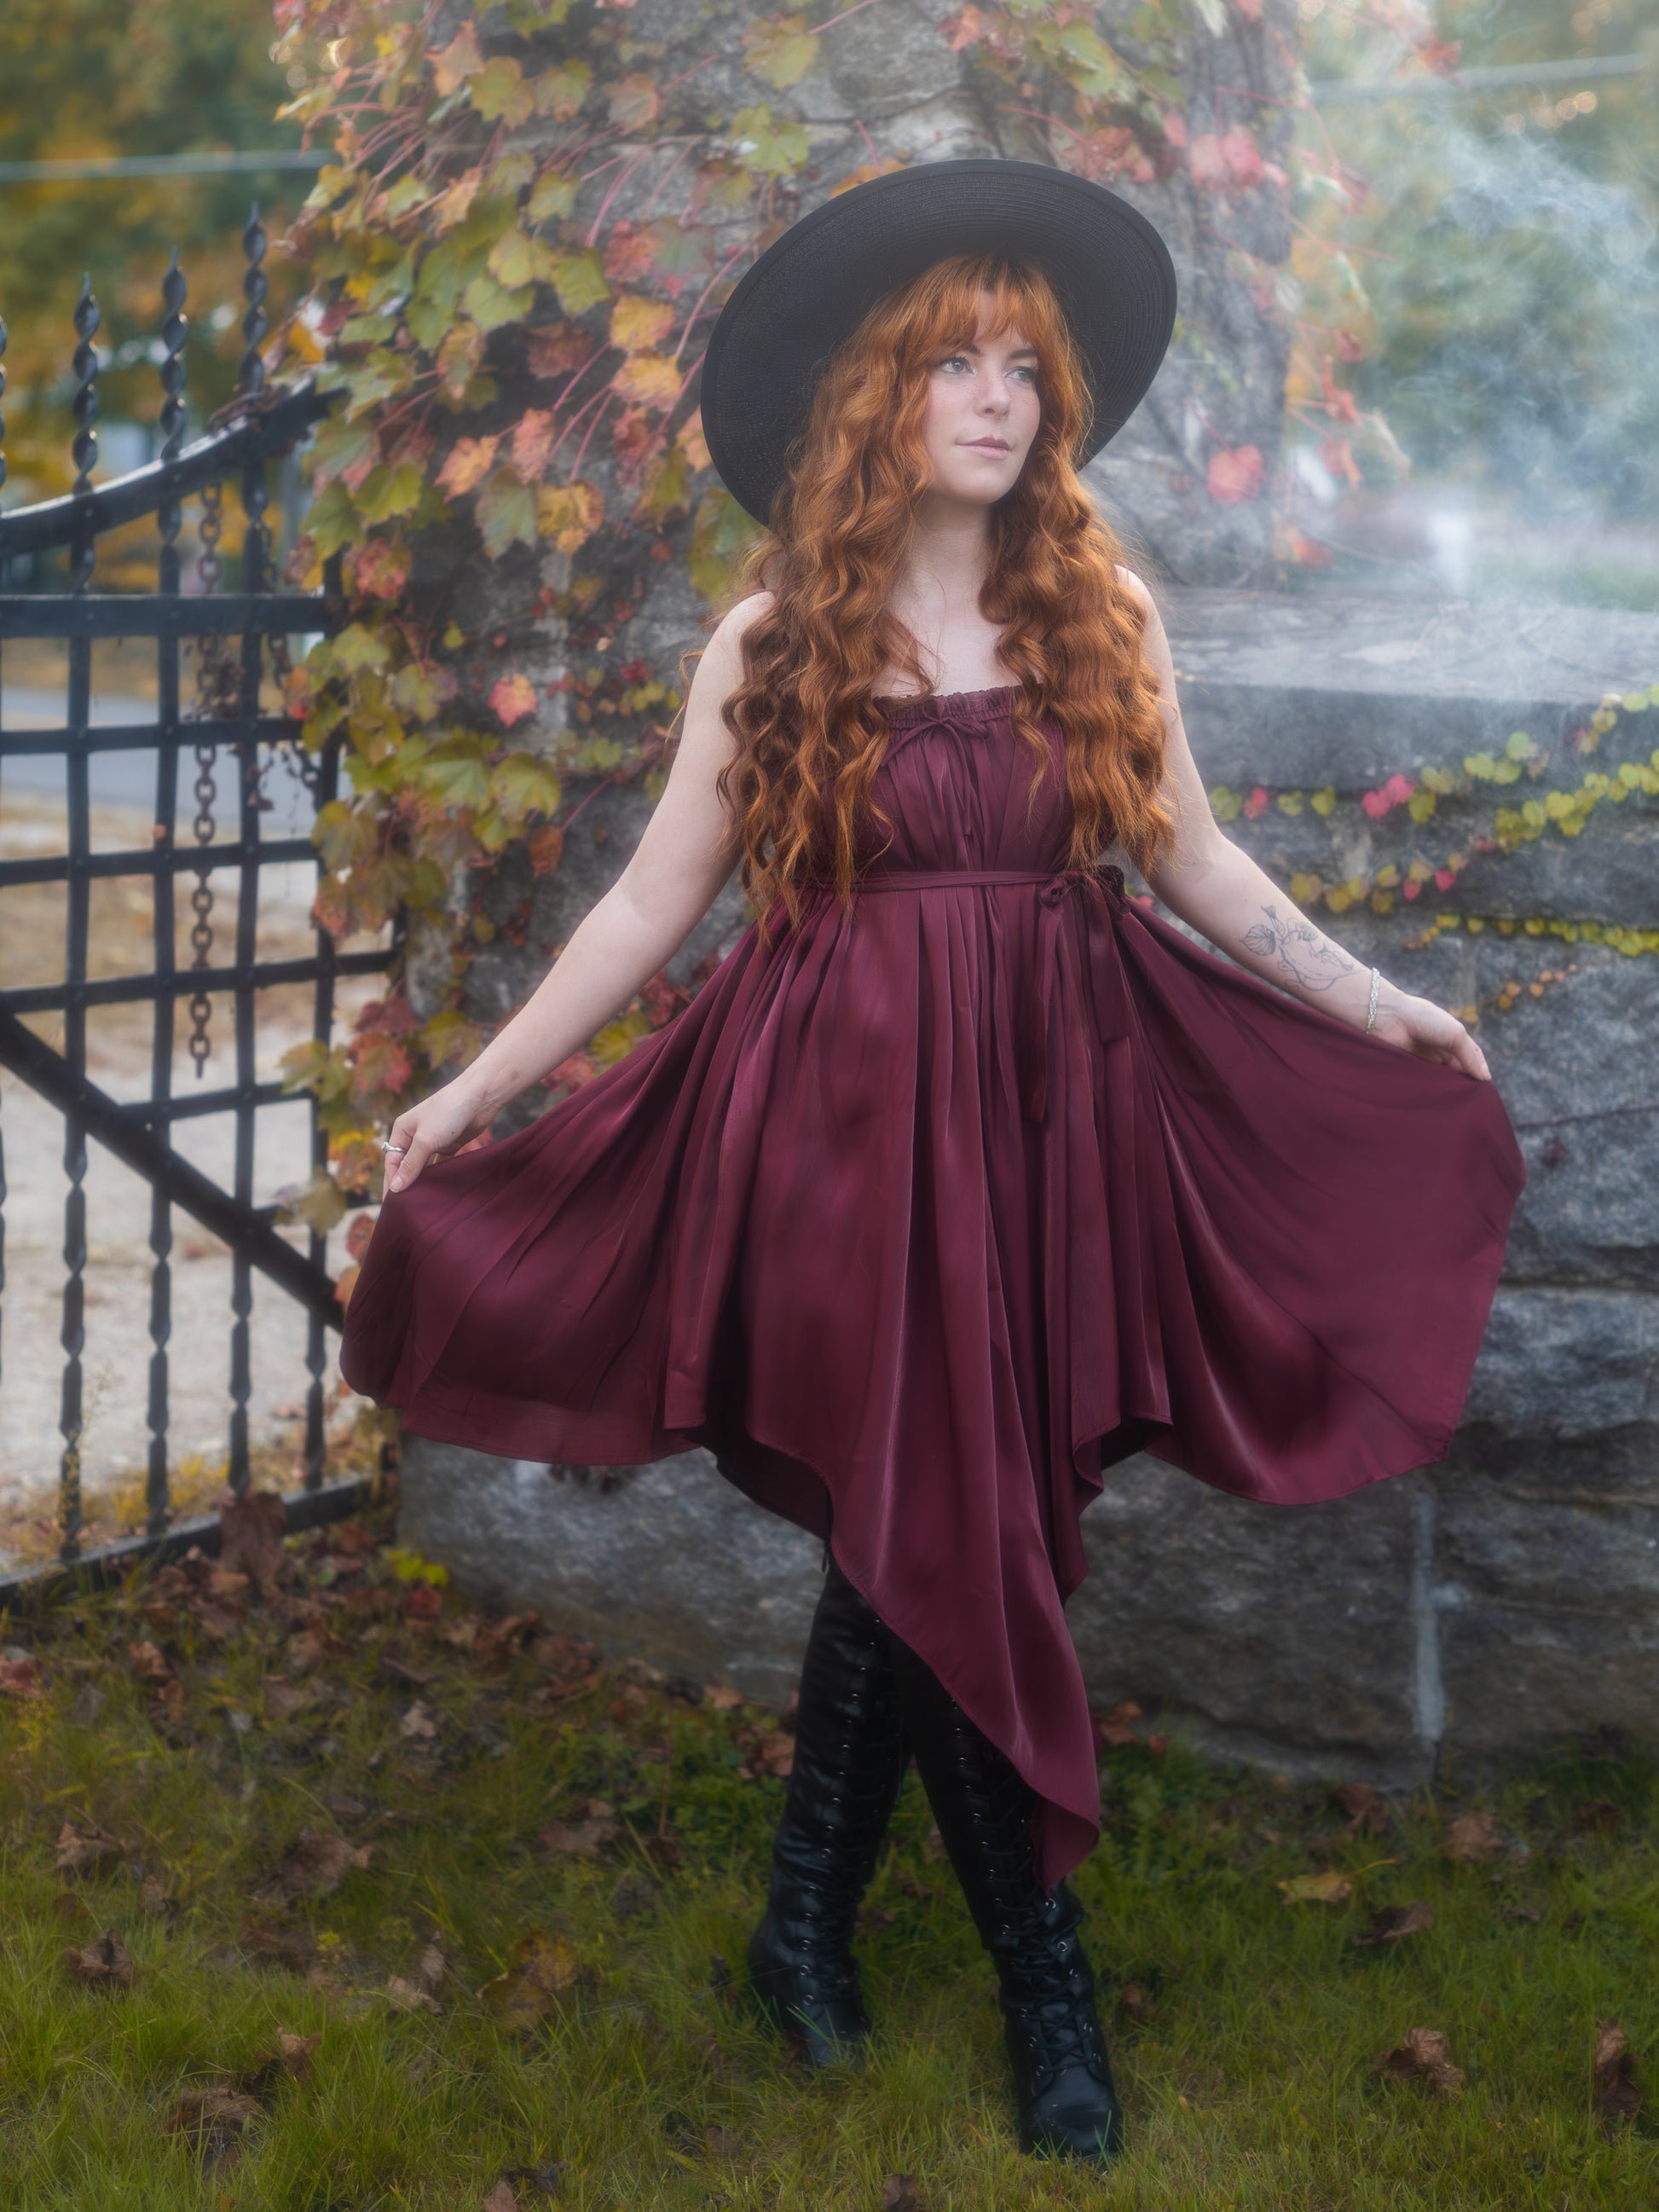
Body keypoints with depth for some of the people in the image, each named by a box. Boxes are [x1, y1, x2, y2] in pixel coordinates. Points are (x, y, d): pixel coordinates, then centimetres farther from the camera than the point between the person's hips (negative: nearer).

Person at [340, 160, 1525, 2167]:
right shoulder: (772, 643, 0)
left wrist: (1375, 1006, 12)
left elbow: (1196, 868, 12)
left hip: (1053, 1119, 2)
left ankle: (809, 1915, 24)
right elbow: (654, 899, 3)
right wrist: (484, 1081, 1)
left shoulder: (1100, 619, 6)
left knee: (908, 1545, 7)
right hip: (851, 1121, -2)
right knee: (941, 1537, -3)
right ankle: (1041, 1967, 11)